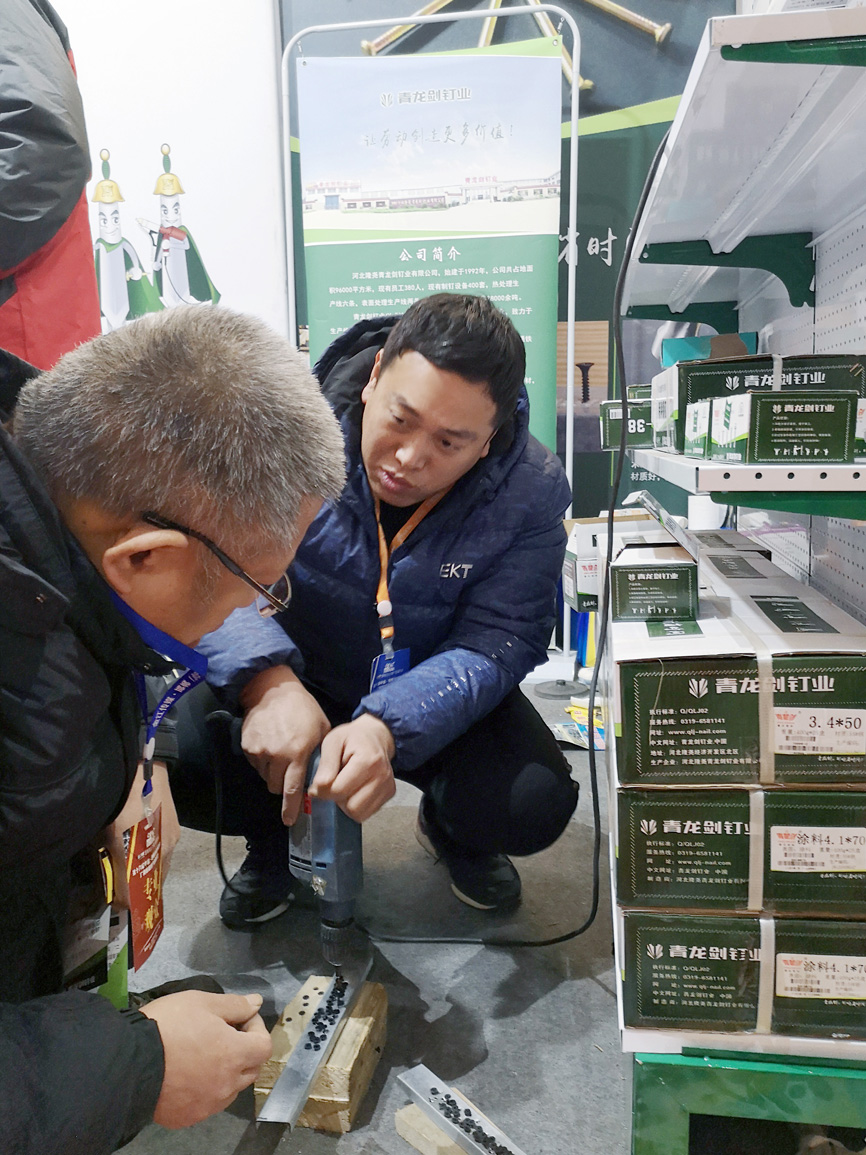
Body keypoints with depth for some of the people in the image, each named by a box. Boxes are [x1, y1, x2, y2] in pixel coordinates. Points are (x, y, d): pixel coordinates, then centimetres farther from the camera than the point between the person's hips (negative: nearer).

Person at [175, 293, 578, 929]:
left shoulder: (532, 492, -17)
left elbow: (495, 647, -20)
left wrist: (387, 727, -39)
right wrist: (267, 680, -42)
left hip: (433, 699, 1)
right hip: (293, 680, 0)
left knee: (536, 804, -24)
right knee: (180, 761, -26)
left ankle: (450, 828, 17)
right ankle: (277, 836, 13)